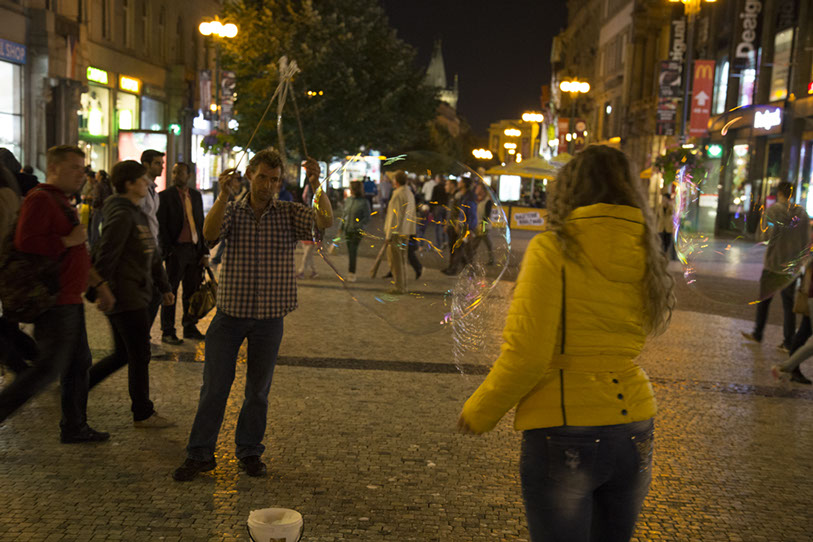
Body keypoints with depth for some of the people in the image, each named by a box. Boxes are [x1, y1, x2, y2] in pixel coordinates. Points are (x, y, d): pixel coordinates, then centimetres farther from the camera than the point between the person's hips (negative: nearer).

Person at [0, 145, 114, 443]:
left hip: (70, 300, 10)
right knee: (49, 368, -8)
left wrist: (100, 284, 24)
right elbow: (25, 243, -28)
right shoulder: (39, 200, -13)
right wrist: (69, 240, -19)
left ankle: (74, 428, 25)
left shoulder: (62, 203, 20)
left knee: (79, 363, 15)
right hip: (55, 303, -10)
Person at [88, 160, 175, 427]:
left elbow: (152, 254, 20)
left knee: (123, 354, 17)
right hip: (127, 297, -10)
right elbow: (105, 257, -20)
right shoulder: (121, 216, -17)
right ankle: (143, 414, 13)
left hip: (135, 295, 10)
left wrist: (163, 286, 19)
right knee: (140, 356, 1)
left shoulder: (137, 214, 15)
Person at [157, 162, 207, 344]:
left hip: (195, 249, 5)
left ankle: (190, 328, 24)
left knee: (192, 291, 11)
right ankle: (167, 332, 11)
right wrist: (168, 250, -13)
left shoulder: (196, 195, 12)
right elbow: (161, 226, -5)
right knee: (170, 291, 2)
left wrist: (205, 251, 8)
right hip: (176, 249, -5)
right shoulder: (164, 196, -2)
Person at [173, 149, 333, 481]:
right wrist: (223, 195, -30)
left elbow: (325, 221, -16)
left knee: (258, 389, 11)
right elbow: (210, 234, -19)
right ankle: (200, 453, 16)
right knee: (214, 385, 4)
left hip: (270, 317, 0)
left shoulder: (289, 213, 1)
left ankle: (250, 451, 27)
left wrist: (316, 185, -29)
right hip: (230, 313, 0)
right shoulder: (232, 212, 1)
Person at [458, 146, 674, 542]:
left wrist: (480, 412, -1)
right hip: (634, 432, 6)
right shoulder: (644, 255, 4)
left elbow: (526, 356, -16)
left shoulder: (553, 249, -11)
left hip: (564, 433, -5)